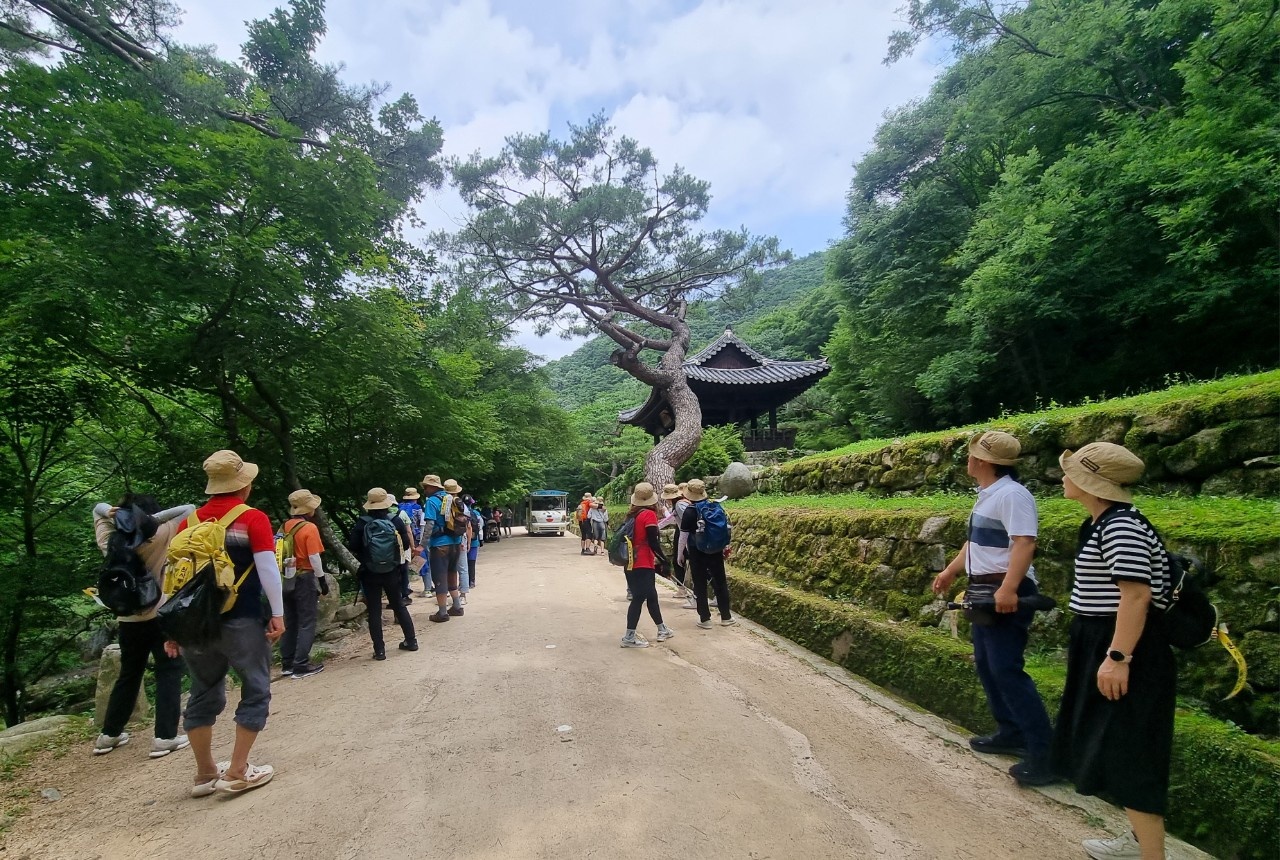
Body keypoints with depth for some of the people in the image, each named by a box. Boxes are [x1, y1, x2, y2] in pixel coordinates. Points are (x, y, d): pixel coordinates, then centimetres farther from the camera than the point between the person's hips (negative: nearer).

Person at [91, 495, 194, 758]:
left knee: (128, 675, 21)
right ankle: (165, 737, -1)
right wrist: (154, 518, -12)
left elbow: (97, 508, 15)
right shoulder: (160, 537, -13)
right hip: (160, 616, -5)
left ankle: (109, 735, 30)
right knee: (169, 673, 2)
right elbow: (189, 509, -10)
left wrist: (109, 512, -6)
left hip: (127, 620, 5)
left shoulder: (110, 541, 1)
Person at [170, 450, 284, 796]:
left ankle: (205, 773, 27)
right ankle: (237, 772, 10)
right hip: (240, 622, -5)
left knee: (203, 694, 18)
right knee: (255, 691, 9)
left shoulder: (190, 521, 6)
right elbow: (267, 567, -16)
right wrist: (278, 614, -11)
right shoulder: (253, 519, -9)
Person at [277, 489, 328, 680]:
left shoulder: (284, 527, 5)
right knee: (306, 623, 1)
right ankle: (301, 665, 2)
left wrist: (286, 570, 18)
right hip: (304, 579, -7)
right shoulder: (309, 528, -15)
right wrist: (322, 580, -7)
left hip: (287, 579, 7)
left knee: (290, 622, 15)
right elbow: (314, 558, -15)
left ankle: (287, 663, 21)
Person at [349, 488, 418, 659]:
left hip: (369, 573, -2)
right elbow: (406, 543, -3)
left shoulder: (361, 524, -9)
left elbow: (353, 547, -8)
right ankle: (411, 641, 23)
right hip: (392, 572, 2)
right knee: (399, 606, 16)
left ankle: (379, 650, 7)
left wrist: (364, 554, 12)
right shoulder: (396, 521, -6)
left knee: (374, 611, 6)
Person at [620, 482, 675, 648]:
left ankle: (662, 630, 31)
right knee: (639, 598, -2)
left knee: (651, 596, 18)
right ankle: (629, 637, 1)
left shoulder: (632, 515, 10)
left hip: (631, 563, 8)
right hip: (642, 565, -8)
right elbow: (653, 542, -17)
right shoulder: (649, 514, -12)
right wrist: (664, 560, -8)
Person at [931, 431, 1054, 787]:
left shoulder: (1011, 494, -18)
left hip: (1006, 594, -11)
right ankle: (1010, 733, 30)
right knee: (986, 665, 17)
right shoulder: (987, 495, 13)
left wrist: (1008, 588, -36)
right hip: (985, 590, 11)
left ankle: (1044, 753, -1)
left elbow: (1024, 544, -28)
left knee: (1007, 670, -10)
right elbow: (976, 542, 23)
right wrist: (950, 572, 30)